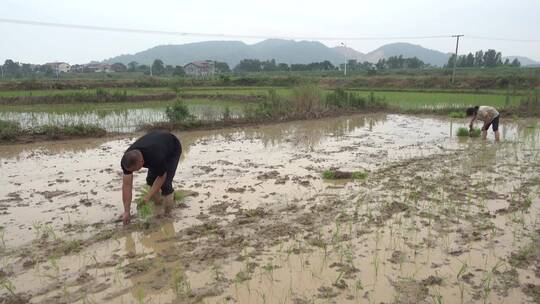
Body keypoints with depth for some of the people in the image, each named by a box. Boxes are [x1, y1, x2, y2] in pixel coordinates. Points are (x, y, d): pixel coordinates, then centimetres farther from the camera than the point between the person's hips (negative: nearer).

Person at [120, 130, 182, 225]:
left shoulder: (156, 158, -44)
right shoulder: (127, 160, -29)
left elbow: (161, 177, -23)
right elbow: (127, 184, -23)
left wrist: (148, 197, -23)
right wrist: (126, 211, -22)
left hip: (172, 149, -5)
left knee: (165, 184, -17)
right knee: (150, 180, -3)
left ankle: (167, 214, 0)